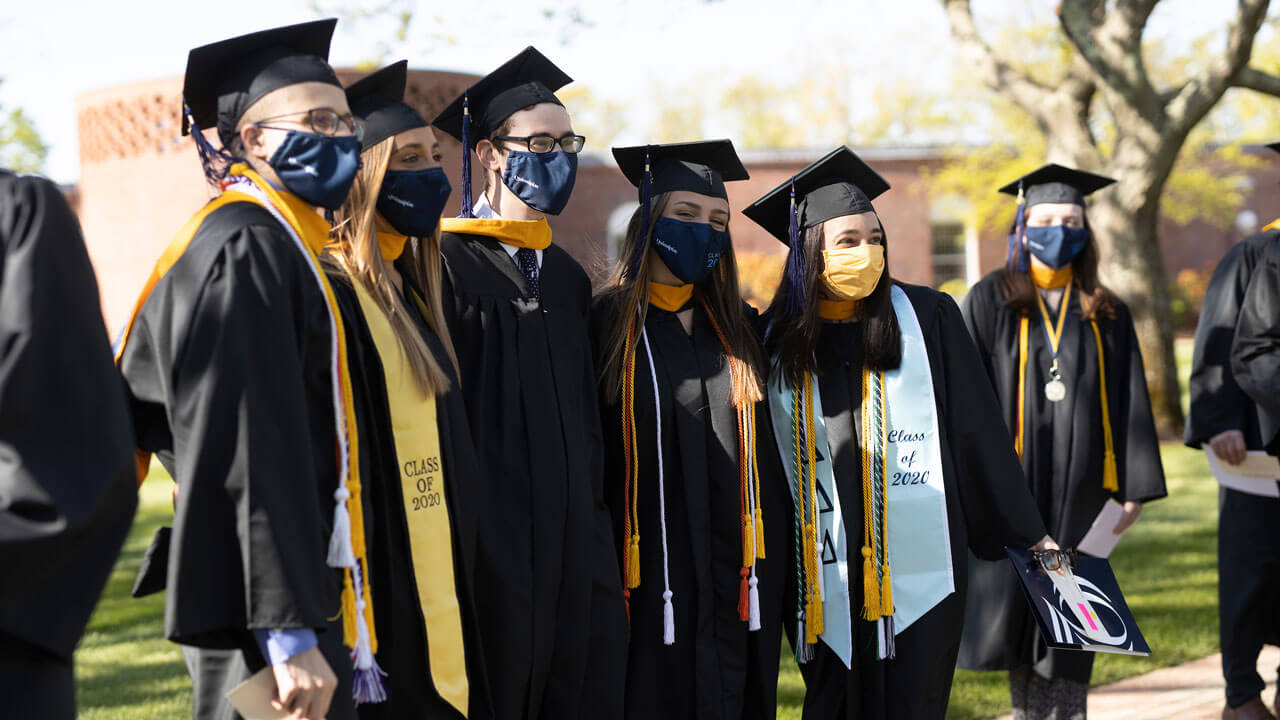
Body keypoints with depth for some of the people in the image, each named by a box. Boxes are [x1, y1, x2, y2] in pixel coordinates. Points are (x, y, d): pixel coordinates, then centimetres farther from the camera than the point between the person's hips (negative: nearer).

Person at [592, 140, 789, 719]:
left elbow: (768, 457, 15)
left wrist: (772, 575, 10)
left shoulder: (738, 329, 12)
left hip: (737, 582, 4)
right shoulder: (606, 324, -3)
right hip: (650, 582, -4)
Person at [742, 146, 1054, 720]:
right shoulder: (777, 339, 4)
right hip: (825, 579, 1)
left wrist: (1026, 532, 5)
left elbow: (978, 431, 3)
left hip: (918, 569, -1)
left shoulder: (927, 317, 1)